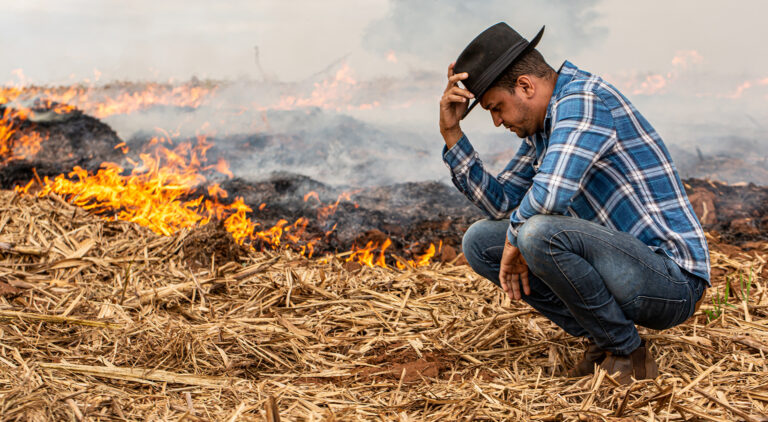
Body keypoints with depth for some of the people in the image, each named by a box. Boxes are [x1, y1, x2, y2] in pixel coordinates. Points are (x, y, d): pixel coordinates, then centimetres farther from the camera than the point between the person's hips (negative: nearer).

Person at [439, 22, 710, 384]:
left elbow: (550, 194, -33)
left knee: (539, 231, -34)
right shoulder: (540, 128, 11)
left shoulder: (584, 99, -19)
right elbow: (500, 203, 11)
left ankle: (627, 353, -11)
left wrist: (516, 236, -13)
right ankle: (600, 338, 5)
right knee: (479, 241, 5)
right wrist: (451, 131, 3)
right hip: (620, 266, 9)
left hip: (673, 279, -9)